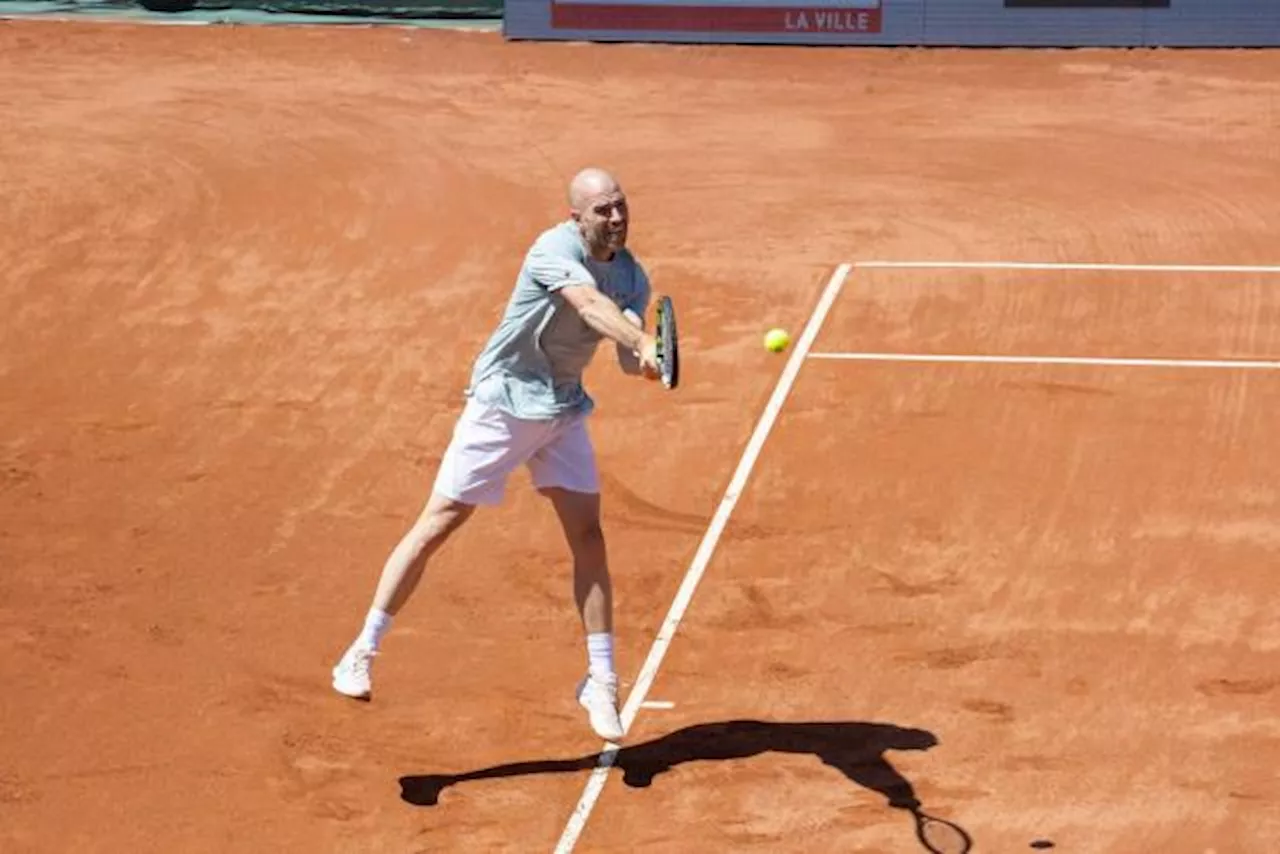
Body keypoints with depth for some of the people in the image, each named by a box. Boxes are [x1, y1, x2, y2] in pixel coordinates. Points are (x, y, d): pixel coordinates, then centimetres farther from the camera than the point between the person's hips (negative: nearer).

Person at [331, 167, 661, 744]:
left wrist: (644, 360, -35)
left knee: (587, 536, 0)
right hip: (502, 401, -6)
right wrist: (641, 341, -58)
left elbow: (629, 359, -12)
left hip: (563, 410, 6)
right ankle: (362, 653, 4)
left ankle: (600, 681, 9)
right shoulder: (555, 249, -23)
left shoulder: (632, 277, -2)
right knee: (438, 524, -5)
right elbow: (591, 304, -42)